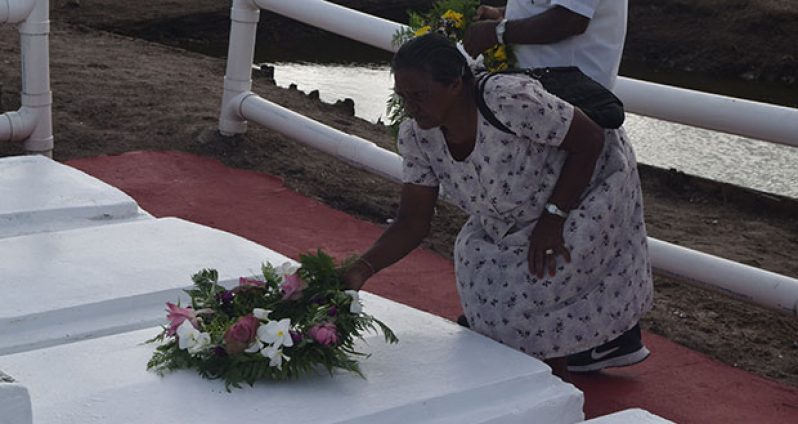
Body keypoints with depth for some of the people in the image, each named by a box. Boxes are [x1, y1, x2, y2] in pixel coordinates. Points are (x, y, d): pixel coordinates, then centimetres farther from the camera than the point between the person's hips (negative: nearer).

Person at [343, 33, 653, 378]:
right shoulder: (416, 136, -19)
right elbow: (412, 223, -15)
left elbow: (590, 139, -27)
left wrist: (553, 217, -29)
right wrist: (360, 270, -30)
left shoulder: (509, 100, -39)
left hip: (591, 179, -6)